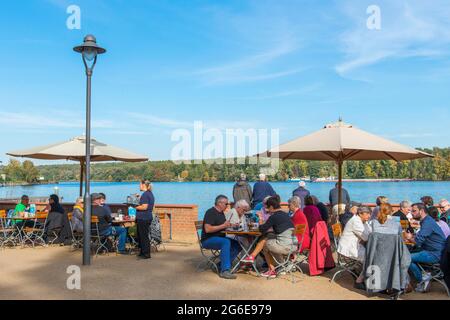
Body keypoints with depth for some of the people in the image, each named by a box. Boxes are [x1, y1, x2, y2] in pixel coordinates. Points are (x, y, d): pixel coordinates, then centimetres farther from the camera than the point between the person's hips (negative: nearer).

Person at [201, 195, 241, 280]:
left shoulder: (221, 213, 14)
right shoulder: (210, 213, -14)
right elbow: (207, 229, -24)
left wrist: (229, 225, 2)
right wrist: (223, 226, -23)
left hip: (219, 238, 9)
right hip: (208, 240, -9)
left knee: (237, 245, -9)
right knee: (226, 242, -34)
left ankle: (221, 266, -7)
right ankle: (225, 271, -35)